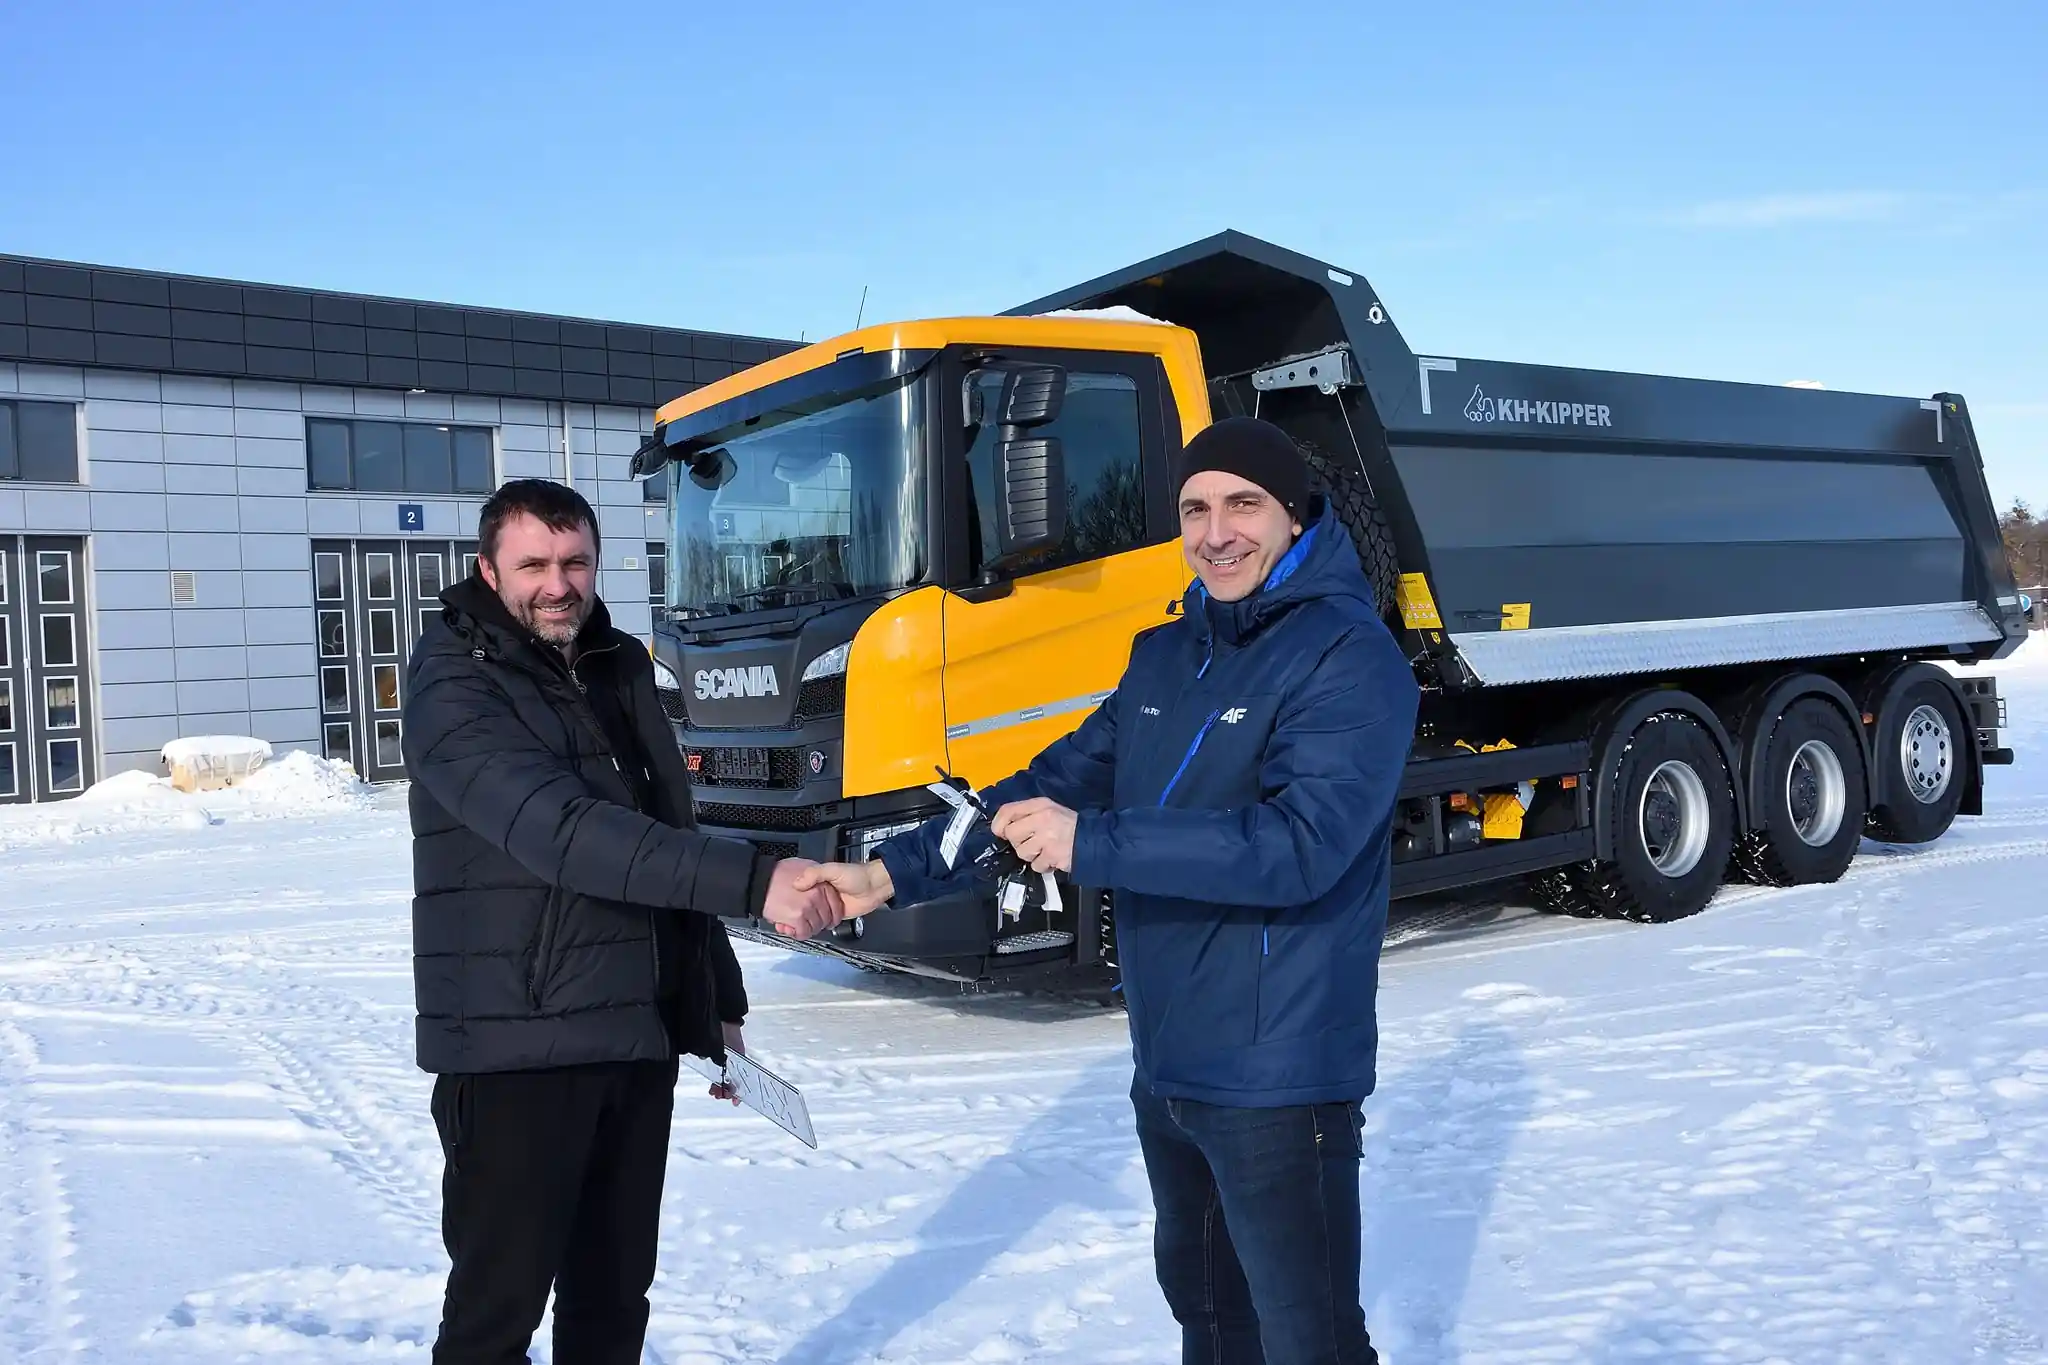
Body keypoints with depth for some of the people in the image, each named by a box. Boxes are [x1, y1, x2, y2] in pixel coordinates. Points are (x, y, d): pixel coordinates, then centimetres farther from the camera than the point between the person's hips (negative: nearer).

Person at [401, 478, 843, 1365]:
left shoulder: (622, 671, 11)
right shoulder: (456, 691, -12)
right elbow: (563, 833, -28)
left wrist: (718, 1004, 17)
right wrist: (752, 880, -35)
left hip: (641, 1038, 7)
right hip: (518, 1048, -6)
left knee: (613, 1294, 15)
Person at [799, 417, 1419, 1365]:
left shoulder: (1351, 657, -15)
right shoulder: (1165, 656, 9)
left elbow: (1300, 843, -27)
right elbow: (1051, 785, 10)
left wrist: (1091, 846, -29)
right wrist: (892, 872, 1)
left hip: (1278, 1077, -8)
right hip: (1165, 1069, 8)